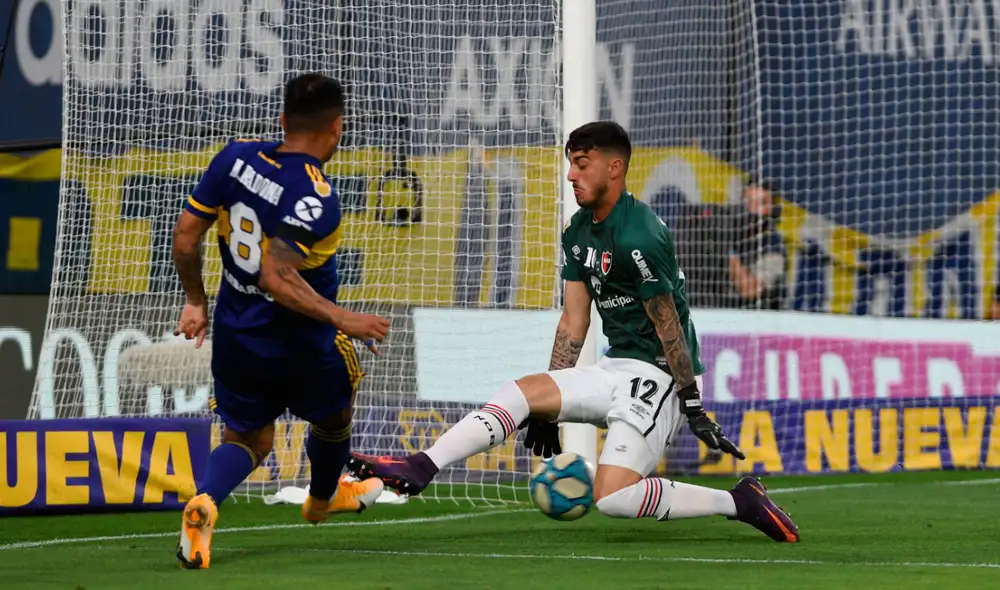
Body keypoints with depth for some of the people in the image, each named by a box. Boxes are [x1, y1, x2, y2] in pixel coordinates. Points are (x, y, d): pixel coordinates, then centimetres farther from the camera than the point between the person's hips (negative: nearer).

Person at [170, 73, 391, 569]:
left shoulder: (235, 158, -7)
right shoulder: (315, 198, -27)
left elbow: (186, 234, -3)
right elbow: (277, 278, -33)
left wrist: (195, 300, 12)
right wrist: (343, 320, -27)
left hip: (235, 336, 5)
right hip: (300, 344, -5)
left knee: (246, 439, 17)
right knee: (333, 419, 27)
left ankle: (204, 502, -15)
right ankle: (323, 499, 53)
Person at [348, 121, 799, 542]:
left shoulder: (638, 237, -19)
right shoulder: (579, 232, 11)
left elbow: (669, 326, -18)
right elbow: (573, 323, 15)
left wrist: (694, 409, -17)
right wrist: (547, 411, 15)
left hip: (659, 375, -9)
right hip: (616, 368, 9)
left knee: (613, 498, -21)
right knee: (521, 393, -4)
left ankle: (740, 501, -11)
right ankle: (418, 469, -10)